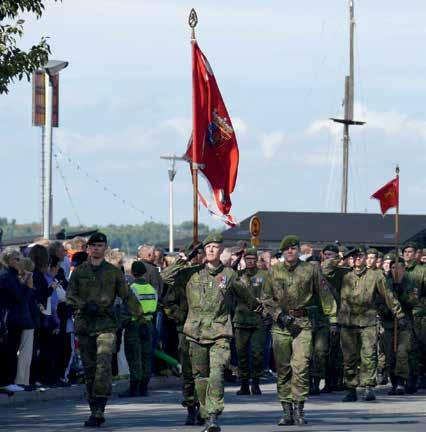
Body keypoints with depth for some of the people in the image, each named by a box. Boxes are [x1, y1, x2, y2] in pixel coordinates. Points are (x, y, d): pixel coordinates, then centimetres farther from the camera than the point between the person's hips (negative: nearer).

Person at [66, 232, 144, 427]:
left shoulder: (114, 272, 8)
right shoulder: (79, 271, 9)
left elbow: (127, 295, 8)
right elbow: (70, 296, 4)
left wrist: (140, 314, -2)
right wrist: (85, 305, -14)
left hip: (106, 325, -2)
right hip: (84, 324, 2)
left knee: (103, 367, -17)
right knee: (89, 369, 6)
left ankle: (98, 411, -21)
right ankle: (94, 409, 14)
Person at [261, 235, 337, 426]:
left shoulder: (310, 269, 5)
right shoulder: (274, 271, 8)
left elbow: (324, 295, 9)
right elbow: (266, 298, 8)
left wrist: (332, 318, 6)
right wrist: (280, 315, -5)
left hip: (303, 323, -2)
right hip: (280, 324, 2)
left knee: (300, 366, -12)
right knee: (283, 369, 3)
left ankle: (299, 409, -8)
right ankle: (287, 411, 9)